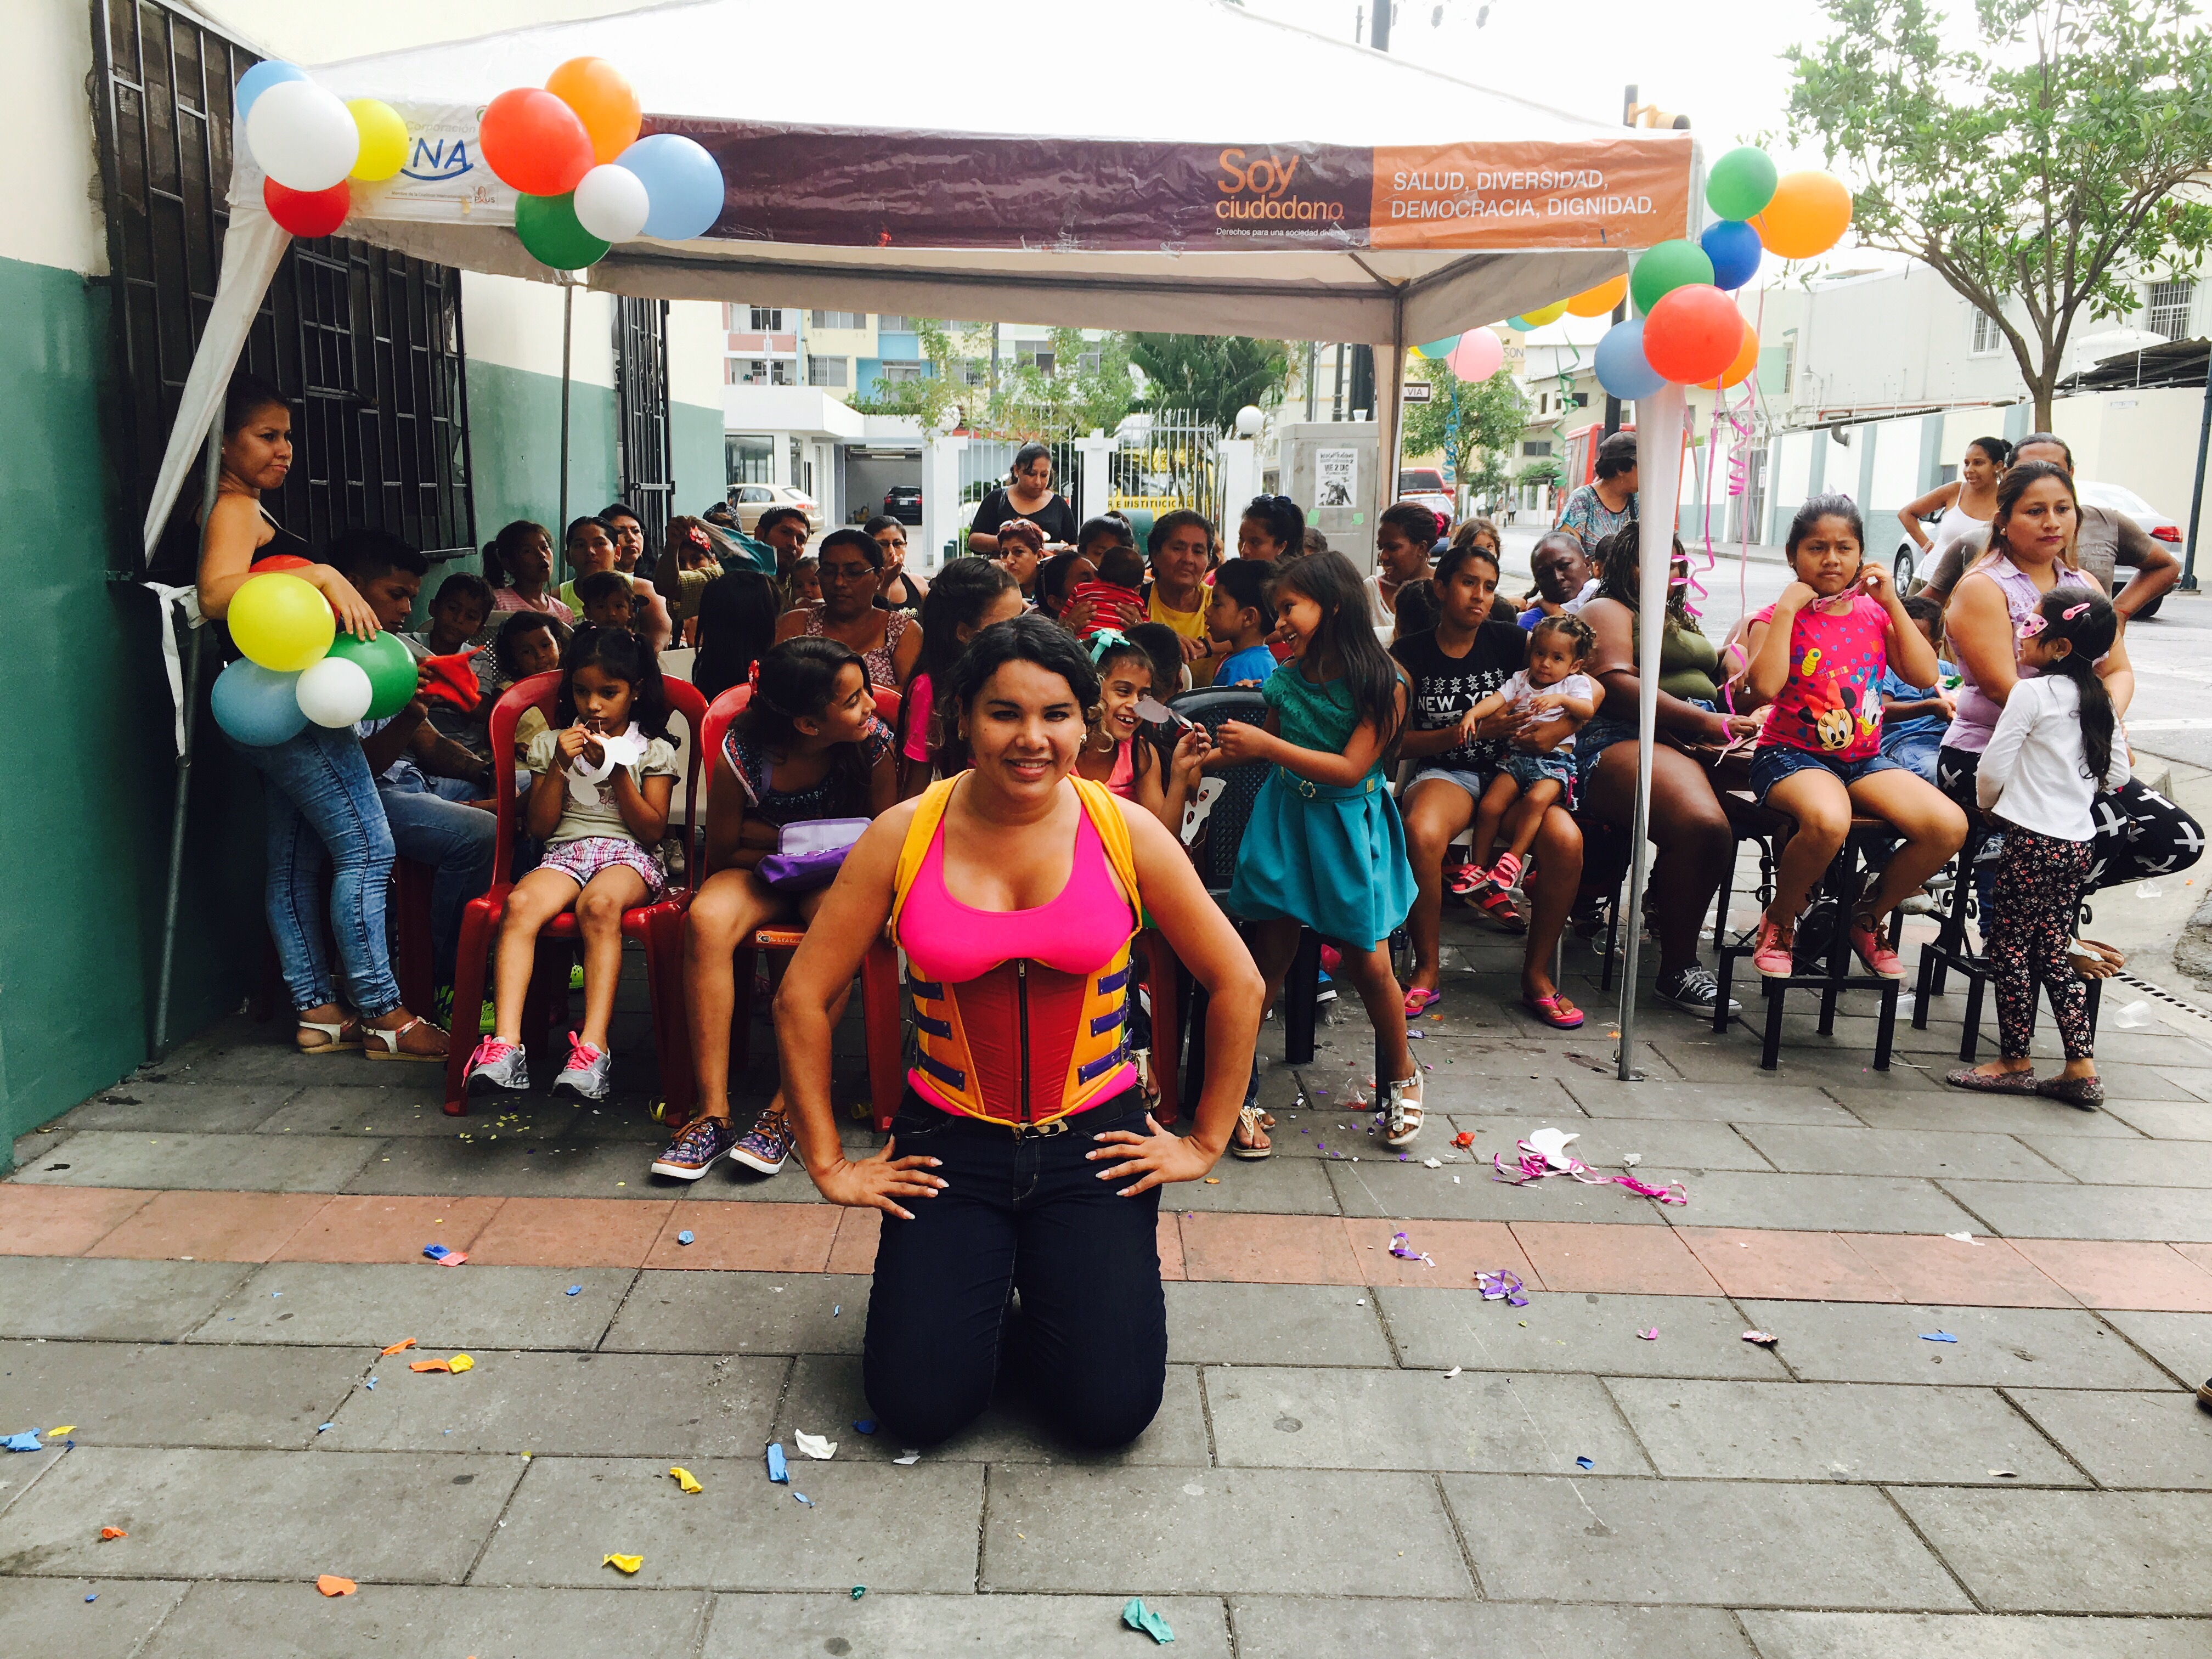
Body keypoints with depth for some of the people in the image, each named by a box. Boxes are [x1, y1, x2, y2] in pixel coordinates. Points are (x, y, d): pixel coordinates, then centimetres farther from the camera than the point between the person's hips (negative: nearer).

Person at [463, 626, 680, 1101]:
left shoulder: (654, 750, 11)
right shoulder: (551, 743, 18)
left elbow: (653, 829, 2)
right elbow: (539, 826, 11)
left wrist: (615, 769, -6)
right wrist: (560, 767, -2)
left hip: (628, 855, -2)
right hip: (565, 853, 2)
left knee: (598, 904, -38)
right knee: (521, 903, -33)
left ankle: (593, 1046, -46)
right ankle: (506, 1043, -42)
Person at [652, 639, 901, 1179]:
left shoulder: (874, 744, -15)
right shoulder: (741, 756, -19)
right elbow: (723, 854, -4)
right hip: (760, 872, 0)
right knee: (706, 919, -34)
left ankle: (786, 1110, -29)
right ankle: (713, 1112, -30)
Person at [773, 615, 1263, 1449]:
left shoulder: (1125, 832, -8)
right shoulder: (902, 837, -8)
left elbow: (1237, 987, 1)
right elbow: (802, 998, -1)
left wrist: (1206, 1141, 3)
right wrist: (828, 1164, 0)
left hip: (1094, 1139, 0)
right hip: (950, 1138, 0)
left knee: (1110, 1410, -10)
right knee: (918, 1406, -10)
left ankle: (1052, 1305, 24)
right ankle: (974, 1303, 24)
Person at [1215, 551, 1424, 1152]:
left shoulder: (1383, 686, -10)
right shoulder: (1287, 679, 4)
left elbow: (1350, 769, -17)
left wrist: (1266, 743, -20)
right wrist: (1222, 751, -3)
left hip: (1347, 830, -3)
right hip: (1284, 823, 3)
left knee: (1369, 965, 3)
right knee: (1269, 958, -1)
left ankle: (1401, 1078, 28)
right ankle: (1236, 1091, 7)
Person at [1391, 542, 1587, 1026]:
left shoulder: (1509, 641, 6)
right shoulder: (1409, 654, 3)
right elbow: (1400, 741, -2)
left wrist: (1552, 731, -15)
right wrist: (1475, 730, -15)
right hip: (1445, 773, -2)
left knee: (1566, 840, -29)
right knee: (1421, 832, -38)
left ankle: (1537, 975, -10)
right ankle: (1427, 973, -18)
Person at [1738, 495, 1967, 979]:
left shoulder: (1874, 613, 12)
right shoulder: (1775, 618, -2)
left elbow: (1924, 675, 0)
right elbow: (1765, 687, -21)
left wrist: (1892, 603, -2)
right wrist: (1788, 607, -17)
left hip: (1865, 758, 5)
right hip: (1791, 753, -5)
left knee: (1950, 826, -17)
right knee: (1828, 821, -39)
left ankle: (1867, 917, 8)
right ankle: (1779, 921, -8)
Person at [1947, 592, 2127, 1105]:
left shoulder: (2032, 693, -11)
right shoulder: (2098, 700, 10)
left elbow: (1993, 767, -11)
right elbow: (2117, 772, 16)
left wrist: (1988, 803, 8)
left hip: (2033, 839, -8)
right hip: (2078, 842, 8)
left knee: (2008, 947, 2)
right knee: (2053, 951, 12)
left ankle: (2015, 1062, 9)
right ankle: (2081, 1069, 11)